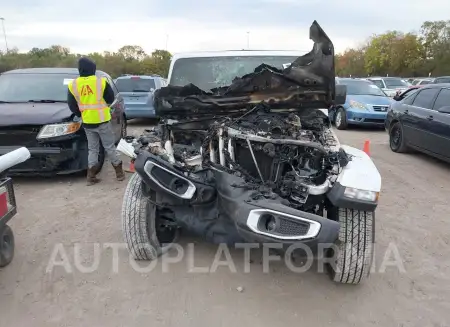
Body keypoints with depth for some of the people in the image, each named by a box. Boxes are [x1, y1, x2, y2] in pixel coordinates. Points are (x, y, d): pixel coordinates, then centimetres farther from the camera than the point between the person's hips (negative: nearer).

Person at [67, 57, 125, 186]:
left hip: (87, 122, 3)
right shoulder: (101, 81, -10)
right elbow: (110, 99, -1)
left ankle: (91, 176, 9)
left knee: (92, 149, 13)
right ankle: (119, 172, 14)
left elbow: (72, 105, 5)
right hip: (102, 121, -3)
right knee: (110, 147, 8)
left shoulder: (73, 85, -1)